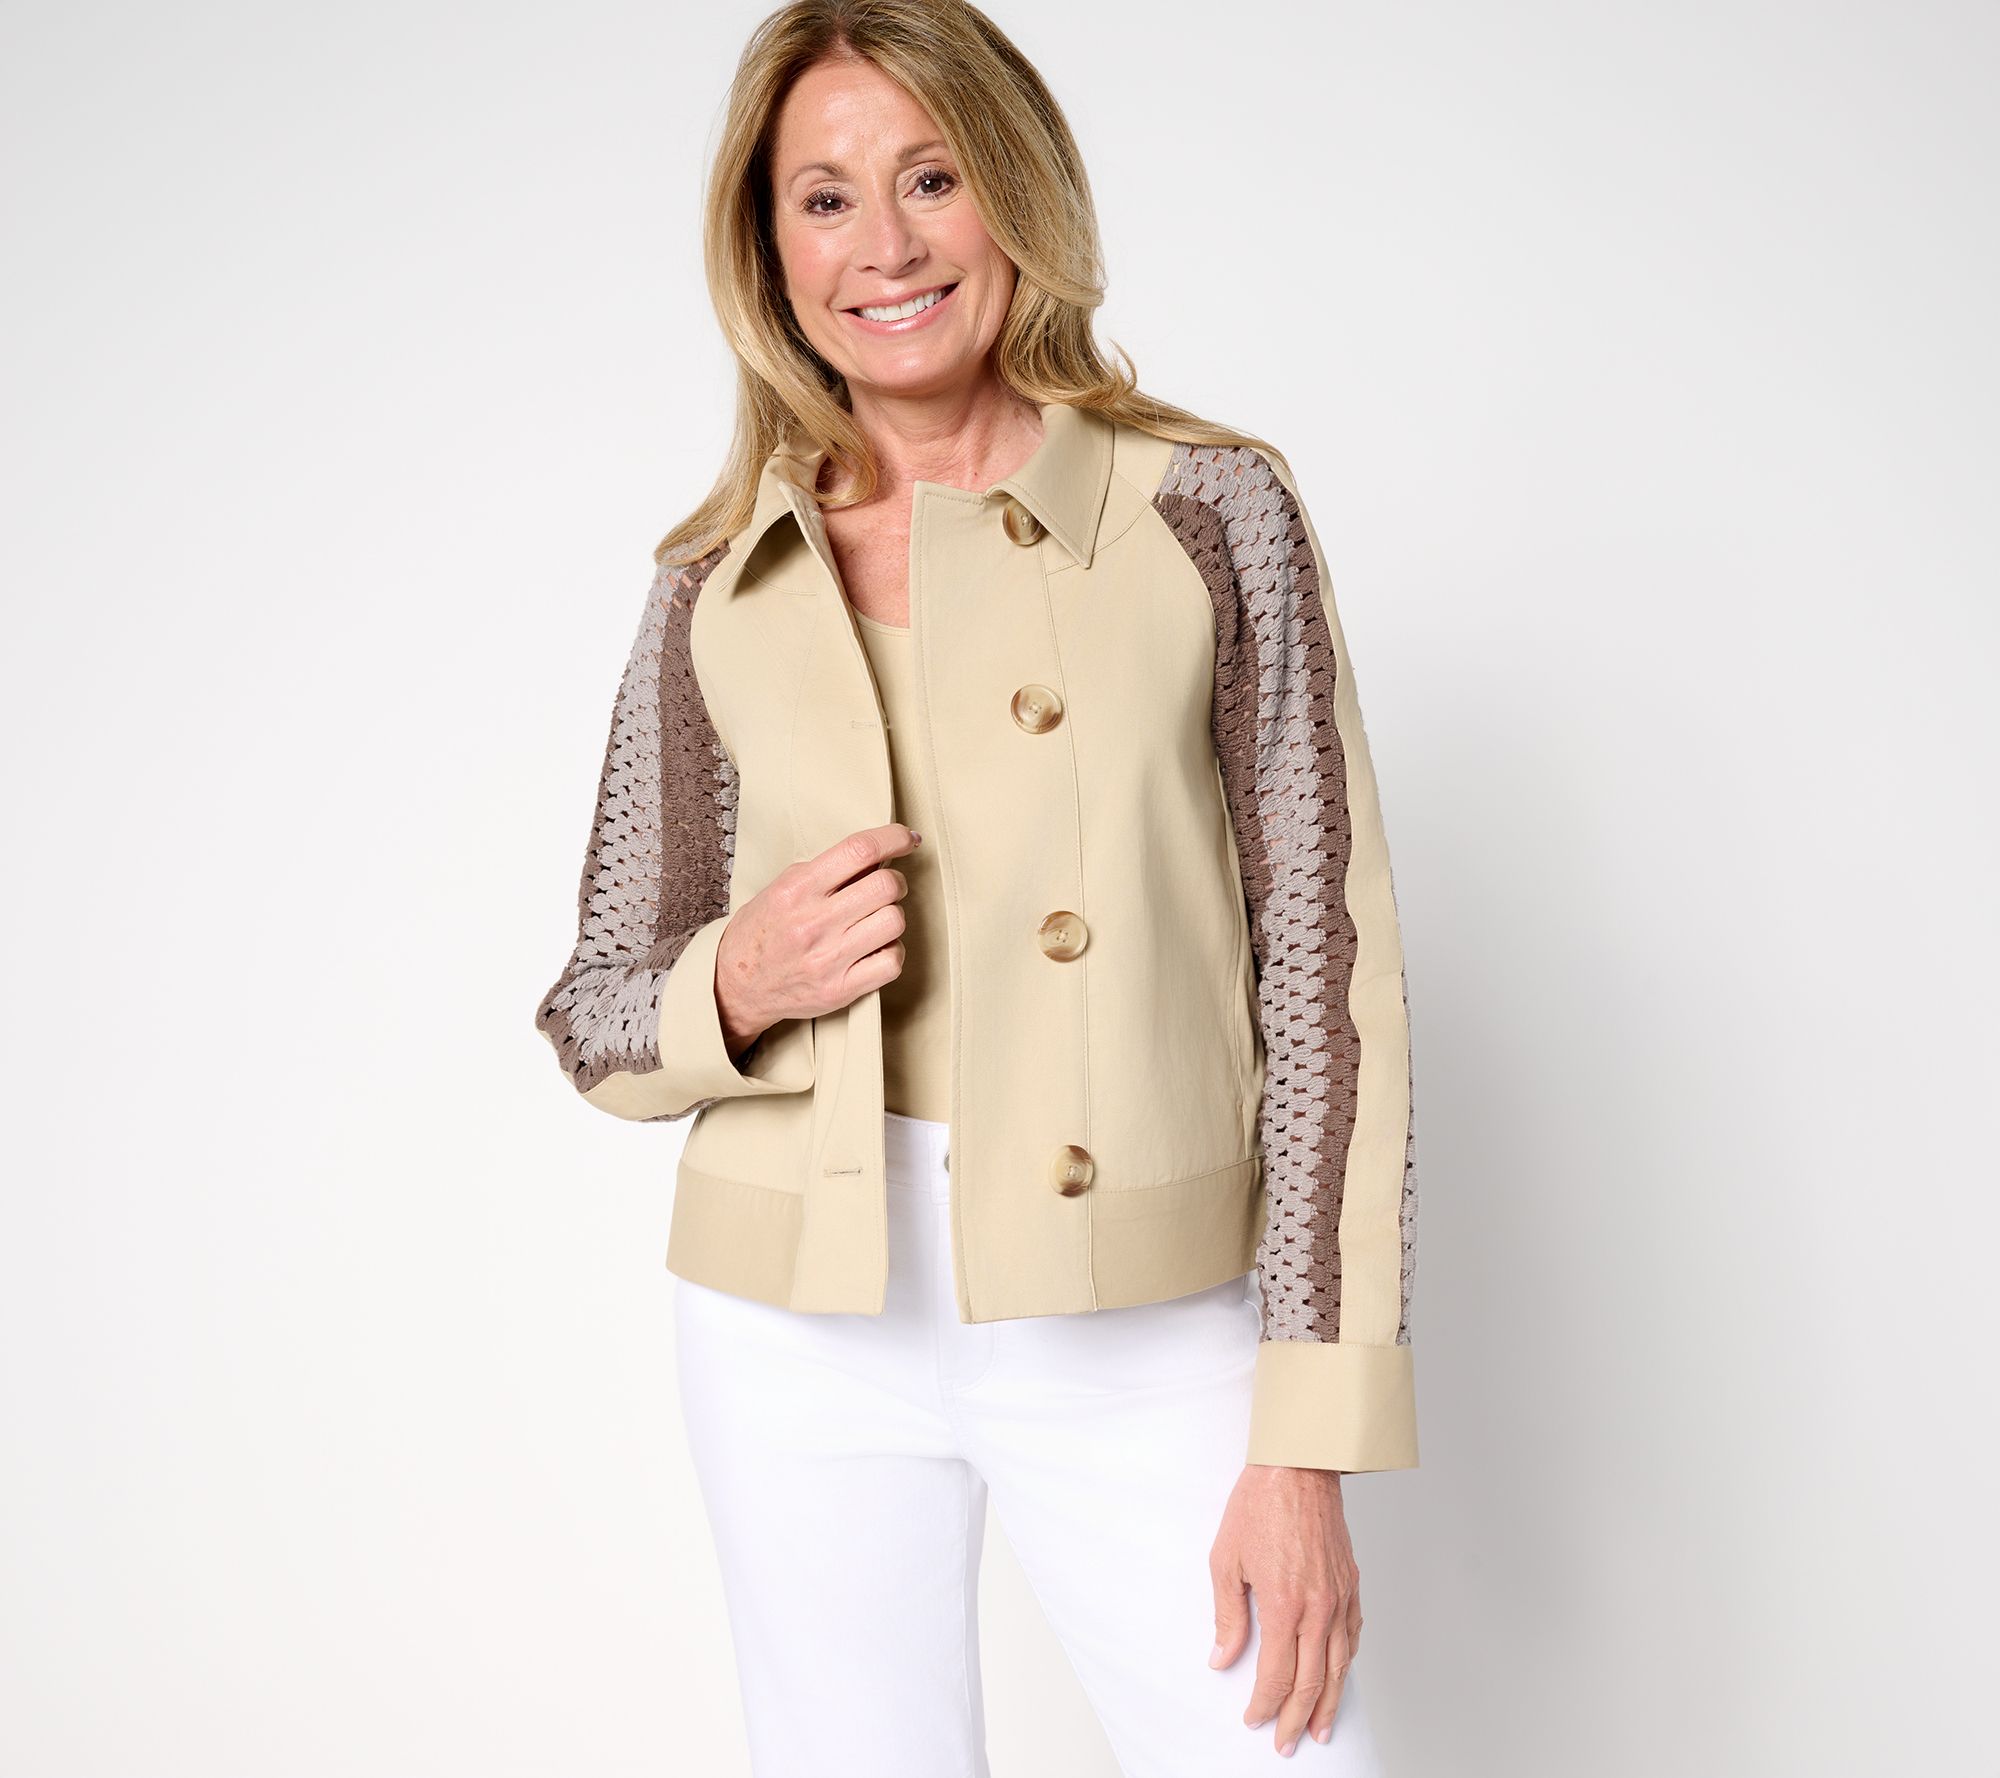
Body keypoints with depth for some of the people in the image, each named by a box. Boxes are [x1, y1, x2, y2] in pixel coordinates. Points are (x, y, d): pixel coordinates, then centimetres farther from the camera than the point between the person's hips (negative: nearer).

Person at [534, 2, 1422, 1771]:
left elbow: (1326, 965, -6)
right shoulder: (719, 585, 3)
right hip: (807, 1322, 2)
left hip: (1140, 1322, -1)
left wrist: (1308, 1441, -10)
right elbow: (599, 1016, 10)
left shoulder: (1210, 509, -4)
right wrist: (736, 985, -14)